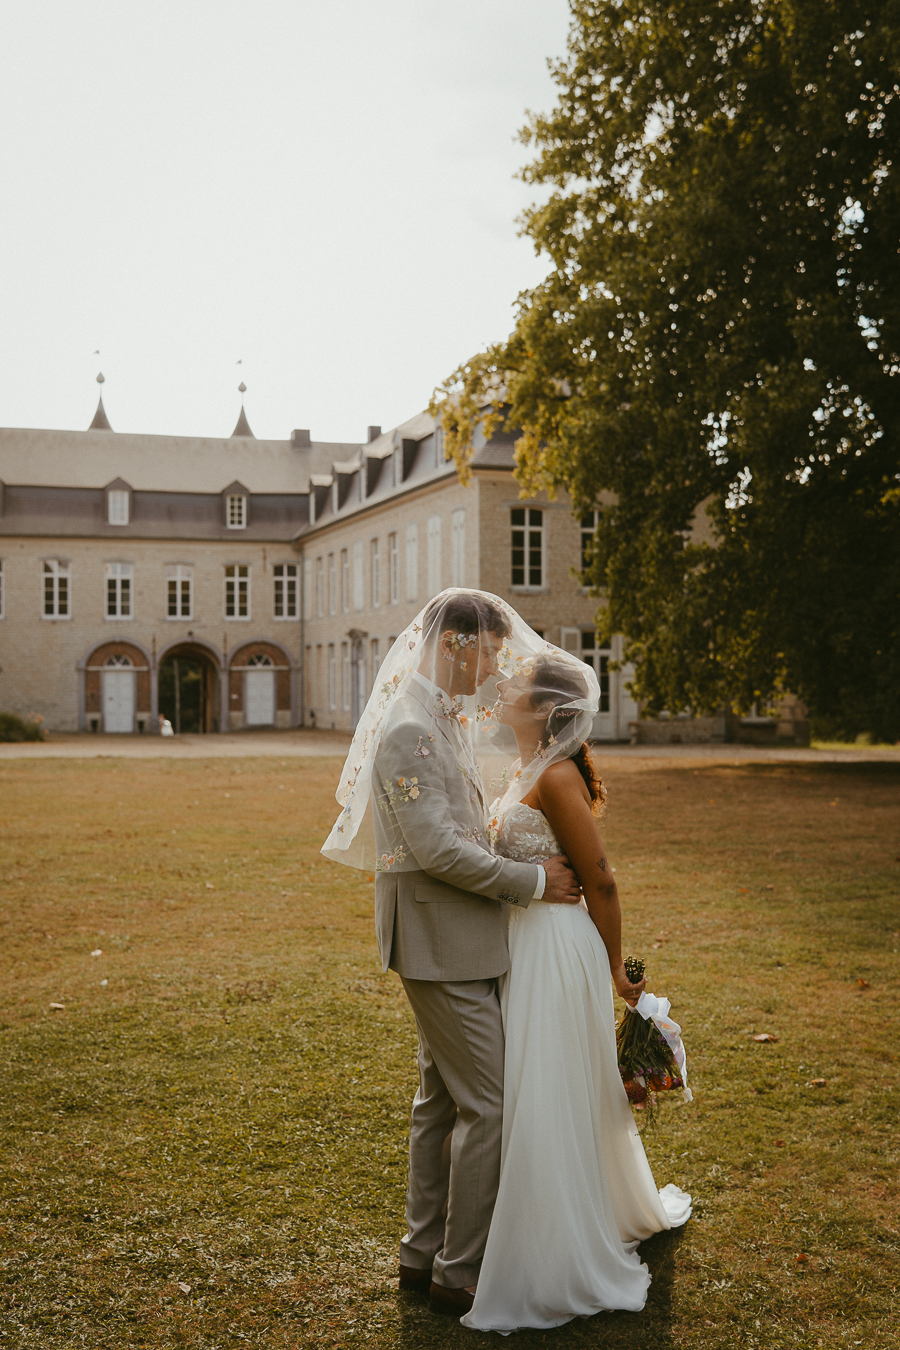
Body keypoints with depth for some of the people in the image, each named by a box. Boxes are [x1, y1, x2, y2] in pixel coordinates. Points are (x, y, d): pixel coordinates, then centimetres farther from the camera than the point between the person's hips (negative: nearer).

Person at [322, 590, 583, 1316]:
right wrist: (533, 881, -15)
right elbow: (437, 849, -24)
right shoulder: (410, 731, -20)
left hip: (455, 938, 10)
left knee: (443, 1097, 17)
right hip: (442, 943, -10)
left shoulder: (443, 721, 12)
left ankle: (425, 1252, 30)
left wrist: (526, 863, 7)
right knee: (487, 1102, -2)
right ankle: (460, 1271, 12)